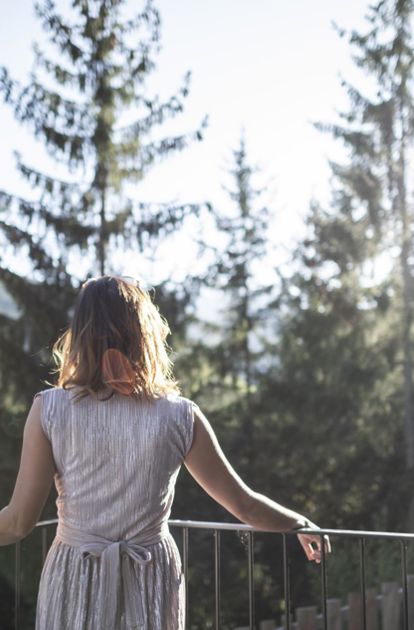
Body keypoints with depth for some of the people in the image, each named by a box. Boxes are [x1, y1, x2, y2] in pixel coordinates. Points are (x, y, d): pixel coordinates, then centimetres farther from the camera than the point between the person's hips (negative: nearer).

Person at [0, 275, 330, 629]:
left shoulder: (49, 410, -10)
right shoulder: (180, 417, -8)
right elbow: (245, 506, -2)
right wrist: (303, 523, 16)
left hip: (74, 586, 0)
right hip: (151, 586, 1)